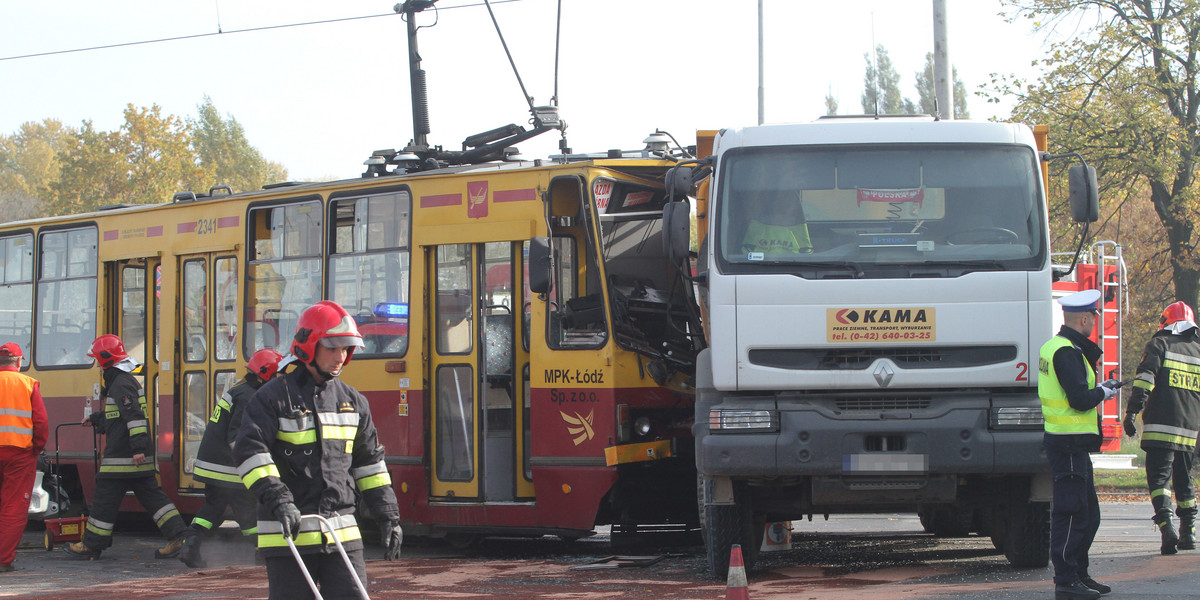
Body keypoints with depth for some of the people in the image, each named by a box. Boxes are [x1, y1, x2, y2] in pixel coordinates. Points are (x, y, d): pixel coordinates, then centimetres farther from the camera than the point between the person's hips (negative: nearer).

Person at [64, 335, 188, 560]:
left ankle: (91, 545, 7)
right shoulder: (125, 381, 18)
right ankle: (177, 535, 0)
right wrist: (95, 419, 46)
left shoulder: (121, 384, -14)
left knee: (106, 499, -1)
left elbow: (135, 417, -23)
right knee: (151, 495, 7)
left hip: (121, 456, -10)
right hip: (139, 458, 10)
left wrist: (138, 447, -28)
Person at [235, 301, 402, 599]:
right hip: (288, 533, -4)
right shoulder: (275, 396, -3)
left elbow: (369, 463, 21)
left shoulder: (353, 401, 15)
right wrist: (277, 500, -24)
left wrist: (388, 516, 15)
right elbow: (249, 451, -13)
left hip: (341, 533, 5)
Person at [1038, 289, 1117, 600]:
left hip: (1072, 444, 11)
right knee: (1071, 513, -9)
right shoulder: (1067, 352, -17)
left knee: (1088, 513, 17)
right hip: (1069, 444, -11)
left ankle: (1079, 575, 24)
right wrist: (1104, 391, -6)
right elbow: (1081, 400, -22)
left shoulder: (1055, 347, 16)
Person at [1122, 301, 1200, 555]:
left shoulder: (1160, 344, 1)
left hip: (1161, 428, -5)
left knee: (1158, 478, -7)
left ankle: (1167, 528, -24)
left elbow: (1145, 378, -12)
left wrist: (1132, 411, -14)